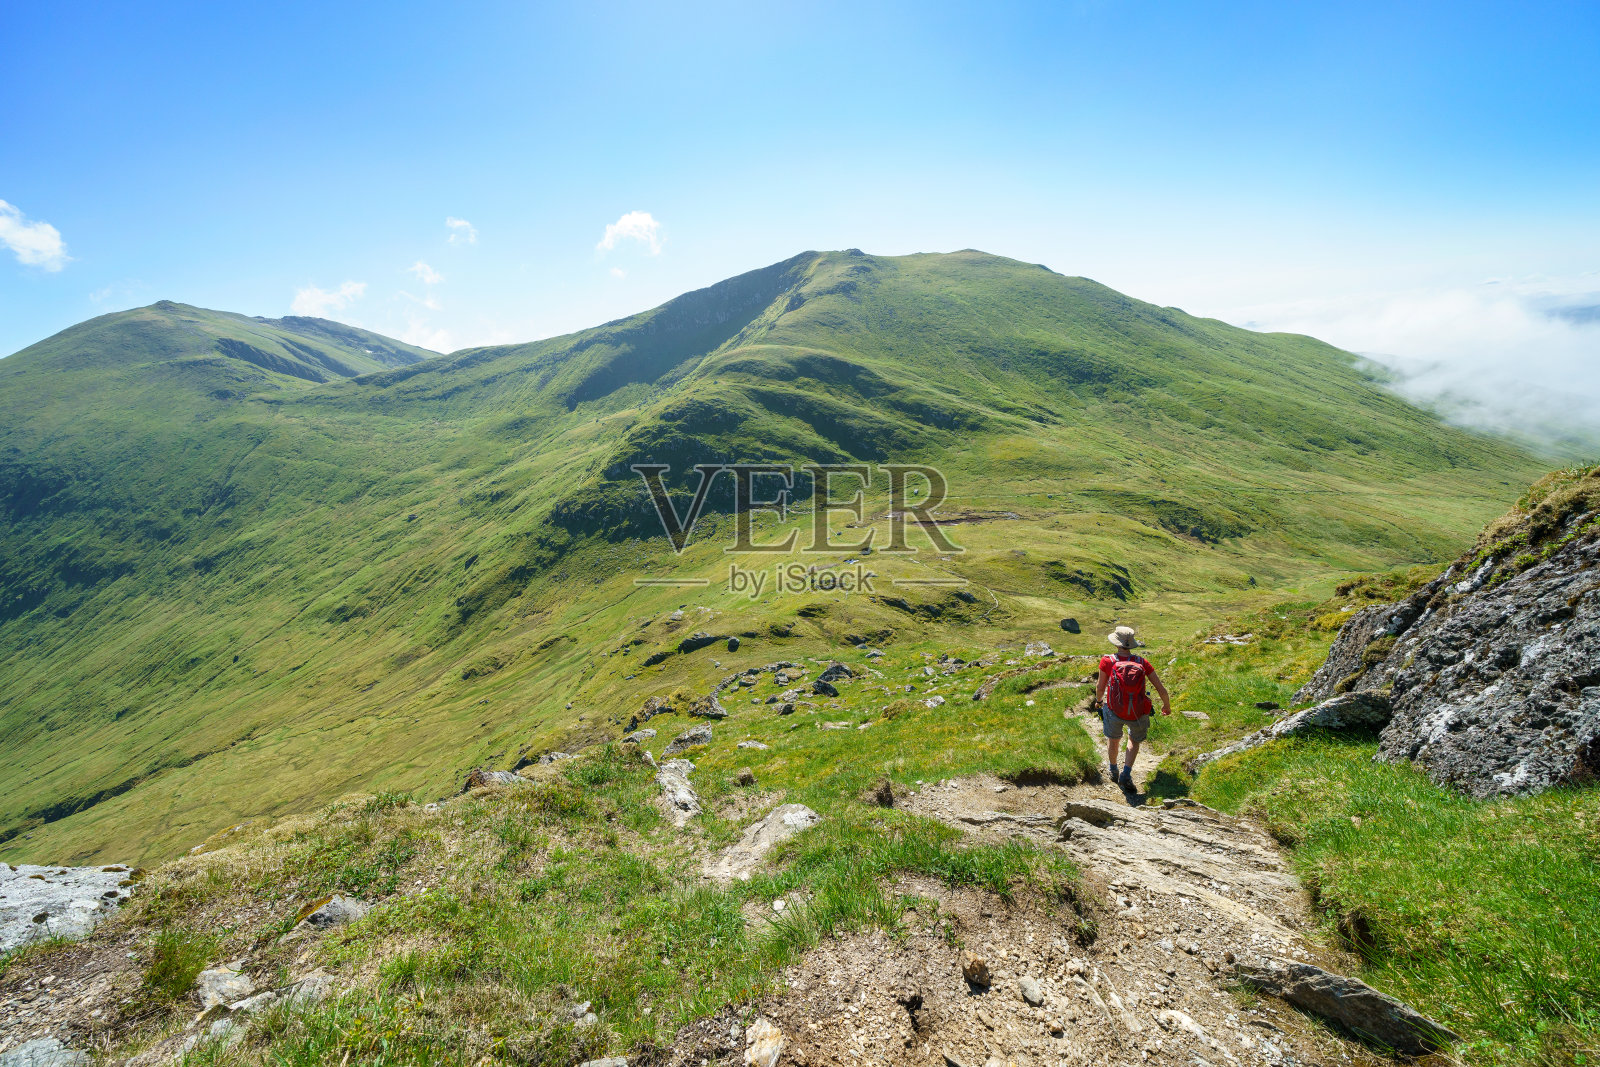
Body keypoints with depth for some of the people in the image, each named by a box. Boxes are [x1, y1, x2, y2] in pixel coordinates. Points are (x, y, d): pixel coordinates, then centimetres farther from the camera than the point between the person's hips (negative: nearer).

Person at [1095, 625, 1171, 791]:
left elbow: (1100, 688, -1)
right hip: (1138, 714, 1)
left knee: (1113, 738, 30)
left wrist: (1098, 700, 21)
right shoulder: (1143, 662, -7)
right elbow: (1161, 689, -2)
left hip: (1115, 710, -1)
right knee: (1134, 740, 30)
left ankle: (1113, 771, 44)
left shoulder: (1107, 661, -12)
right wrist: (1167, 706, 18)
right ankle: (1126, 774, 15)